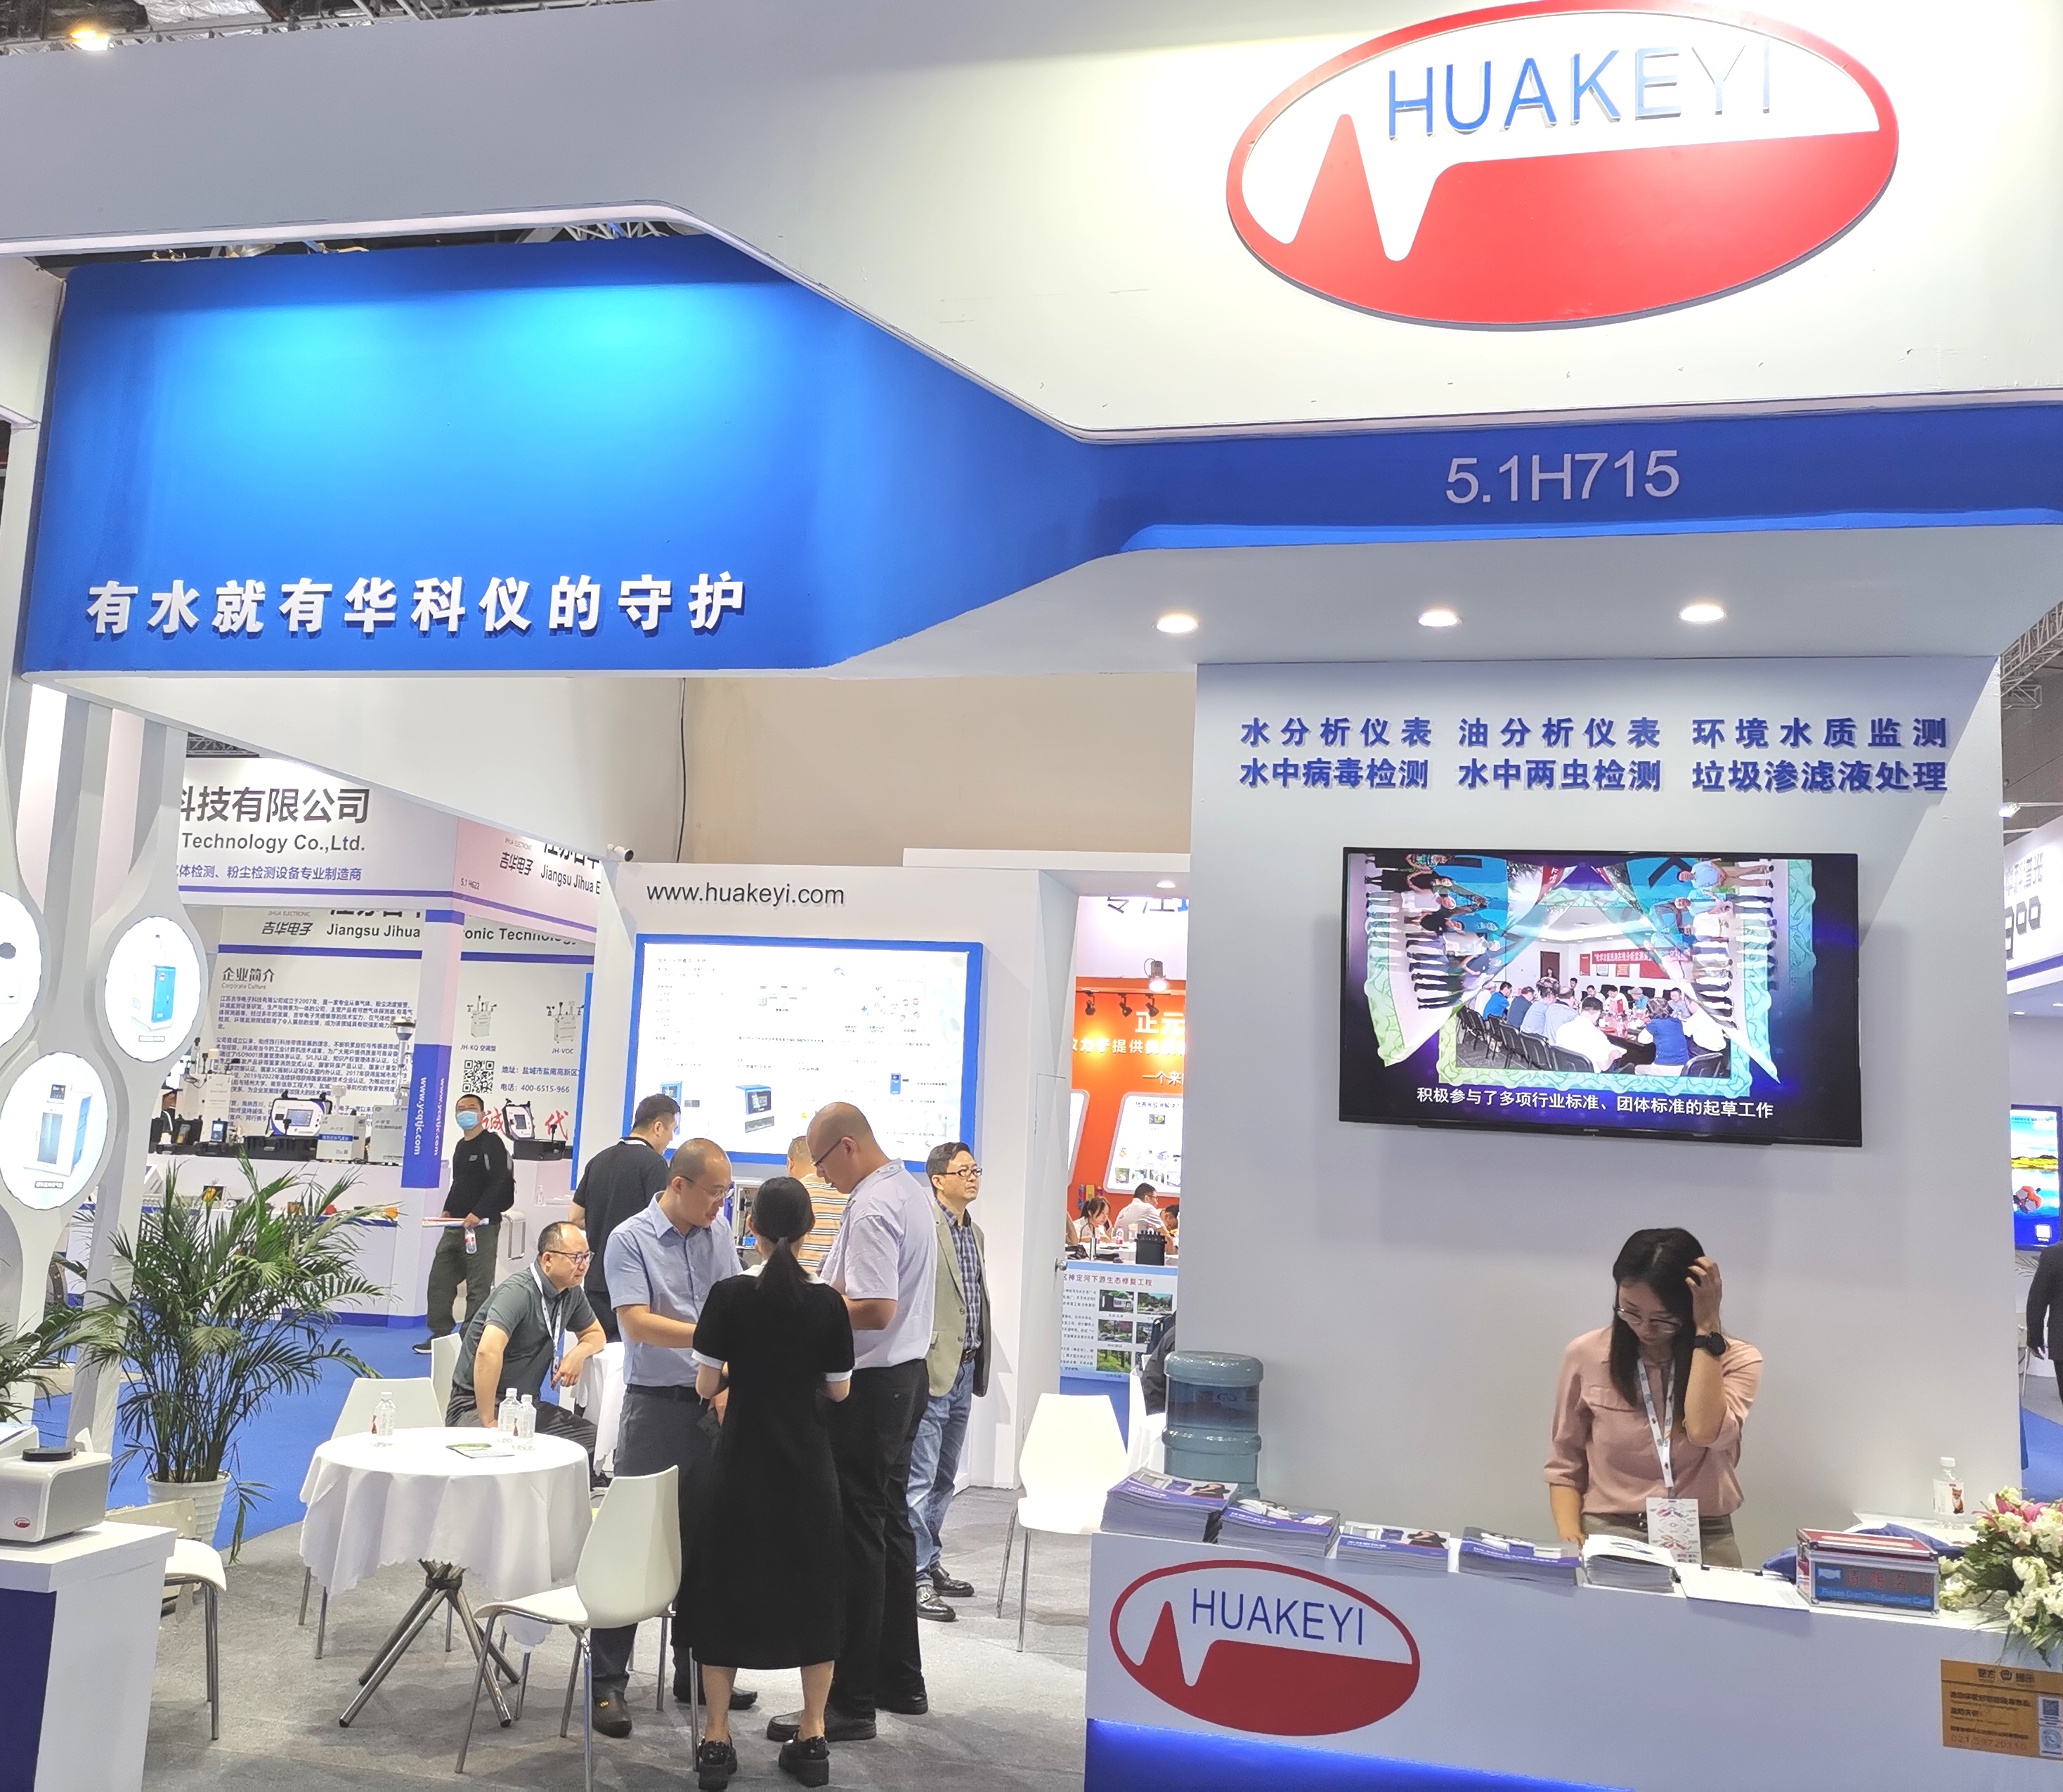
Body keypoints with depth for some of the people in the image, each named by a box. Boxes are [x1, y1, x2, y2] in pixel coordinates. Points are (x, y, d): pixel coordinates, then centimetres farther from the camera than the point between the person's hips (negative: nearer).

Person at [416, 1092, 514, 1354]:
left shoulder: (492, 1143, -9)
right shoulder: (460, 1146, 17)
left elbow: (500, 1183, -17)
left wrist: (478, 1214, -21)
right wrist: (448, 1210, 11)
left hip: (482, 1225, -9)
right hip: (455, 1225, 9)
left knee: (478, 1286, -4)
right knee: (439, 1279, 11)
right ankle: (440, 1334, 21)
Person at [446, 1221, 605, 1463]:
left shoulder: (572, 1292, 6)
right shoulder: (520, 1291, -21)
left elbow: (595, 1333, 22)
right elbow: (488, 1351, -35)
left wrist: (579, 1352, -2)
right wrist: (489, 1422, -34)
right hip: (476, 1404, -7)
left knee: (594, 1441, -15)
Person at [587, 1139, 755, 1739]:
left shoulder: (718, 1232, 6)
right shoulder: (630, 1239, -10)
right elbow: (636, 1323, -18)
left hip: (712, 1404, 5)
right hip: (656, 1405, -5)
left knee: (703, 1541, 12)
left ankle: (693, 1671, 24)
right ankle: (608, 1682, 8)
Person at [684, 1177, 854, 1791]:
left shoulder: (729, 1295, -11)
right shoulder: (827, 1302, -7)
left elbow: (706, 1385, -6)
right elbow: (840, 1390, 1)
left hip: (742, 1464, -1)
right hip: (808, 1466, 1)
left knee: (727, 1588, 11)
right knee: (812, 1589, 12)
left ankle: (716, 1742, 14)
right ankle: (812, 1740, 16)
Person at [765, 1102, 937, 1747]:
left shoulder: (871, 1210, -21)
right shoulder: (911, 1191, 10)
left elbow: (875, 1311, -27)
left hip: (868, 1385, -10)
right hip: (907, 1373, 10)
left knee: (857, 1535, -3)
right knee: (890, 1522, 17)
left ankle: (852, 1701, 5)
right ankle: (900, 1681, 28)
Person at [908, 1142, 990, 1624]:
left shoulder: (975, 1234, 15)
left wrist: (977, 1370, 17)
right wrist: (916, 1363, -20)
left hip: (964, 1369, 9)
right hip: (931, 1369, -9)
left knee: (943, 1478, 17)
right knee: (919, 1479, -4)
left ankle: (930, 1564, 27)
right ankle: (915, 1578, 1)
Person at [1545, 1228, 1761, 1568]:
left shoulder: (1737, 1360, 2)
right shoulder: (1586, 1355, 4)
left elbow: (1704, 1431, -19)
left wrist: (1707, 1327, -12)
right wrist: (1569, 1537, -6)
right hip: (1607, 1535, 0)